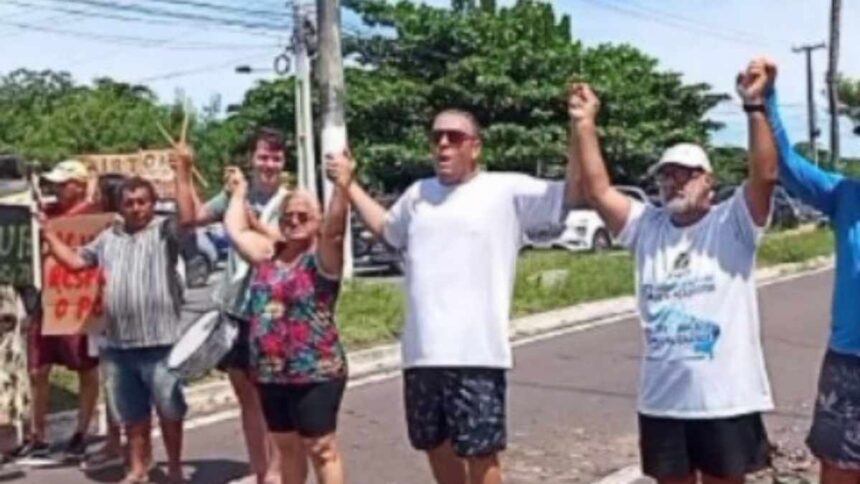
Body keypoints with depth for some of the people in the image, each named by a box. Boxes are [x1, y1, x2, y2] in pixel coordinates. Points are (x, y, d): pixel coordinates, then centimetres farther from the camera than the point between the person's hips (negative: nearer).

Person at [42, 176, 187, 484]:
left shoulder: (166, 230, -1)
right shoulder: (108, 237, 16)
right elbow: (74, 261, 18)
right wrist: (46, 232, 14)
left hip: (160, 341, -5)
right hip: (118, 343, 5)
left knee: (170, 410, 5)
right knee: (132, 413, 16)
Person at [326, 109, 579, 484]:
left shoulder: (507, 190, -2)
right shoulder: (418, 194, 15)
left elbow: (572, 194, -9)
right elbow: (385, 228, 34)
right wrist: (349, 185, 32)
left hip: (477, 353, -6)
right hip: (422, 352, 6)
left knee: (480, 453, 3)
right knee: (437, 446, 19)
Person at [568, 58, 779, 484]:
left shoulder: (732, 223, -3)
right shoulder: (646, 227, 6)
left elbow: (765, 174, -18)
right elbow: (597, 190, -1)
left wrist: (754, 105, -28)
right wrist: (583, 124, -10)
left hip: (725, 398, -3)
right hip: (662, 398, 4)